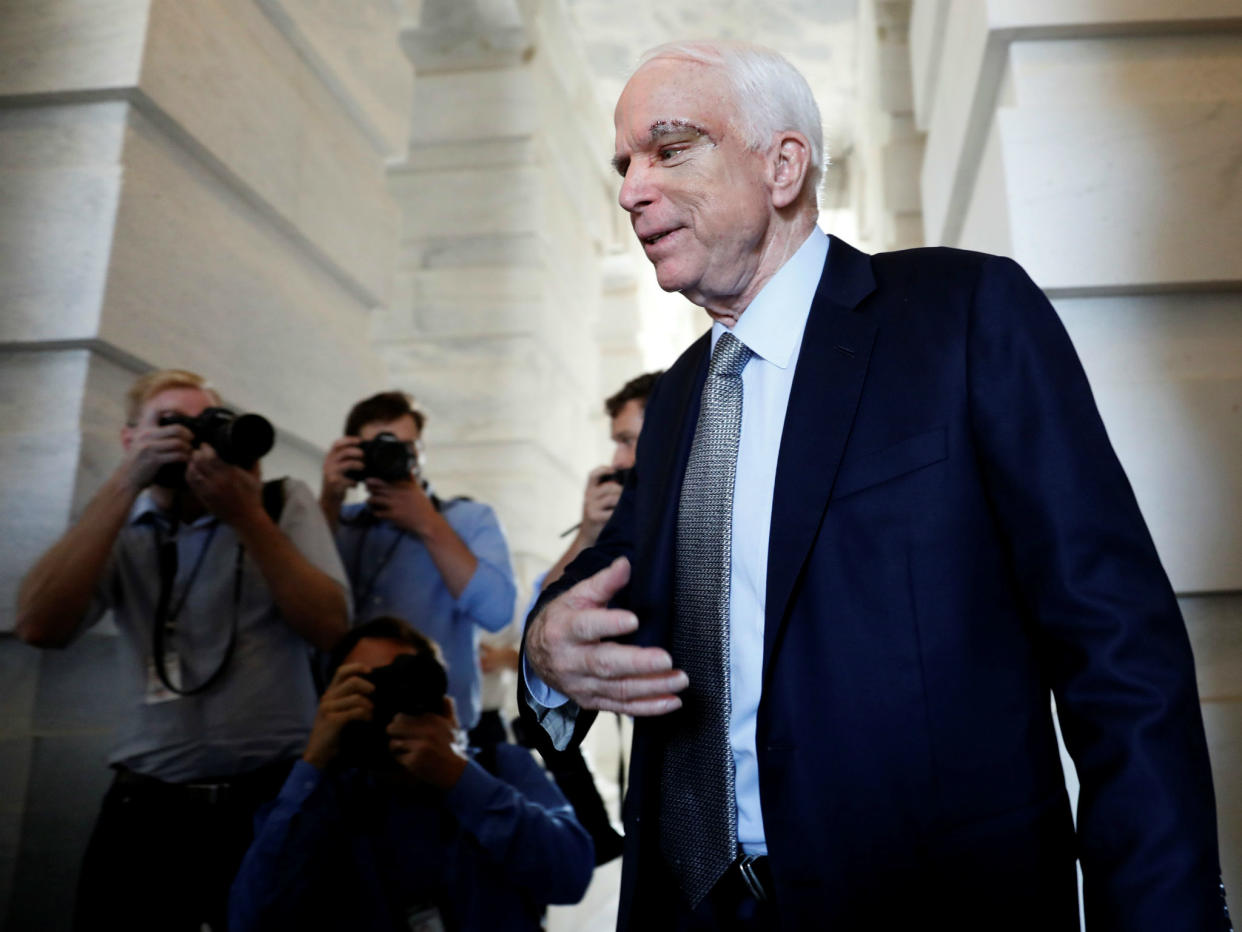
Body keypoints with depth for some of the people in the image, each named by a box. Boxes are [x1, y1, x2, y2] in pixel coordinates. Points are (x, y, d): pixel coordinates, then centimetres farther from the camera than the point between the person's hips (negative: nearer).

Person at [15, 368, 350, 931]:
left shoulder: (282, 502, 3)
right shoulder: (120, 526, 7)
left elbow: (331, 629, -8)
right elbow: (40, 627, -10)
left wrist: (246, 514, -14)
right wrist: (125, 485, -13)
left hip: (275, 794, -1)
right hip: (149, 803, 1)